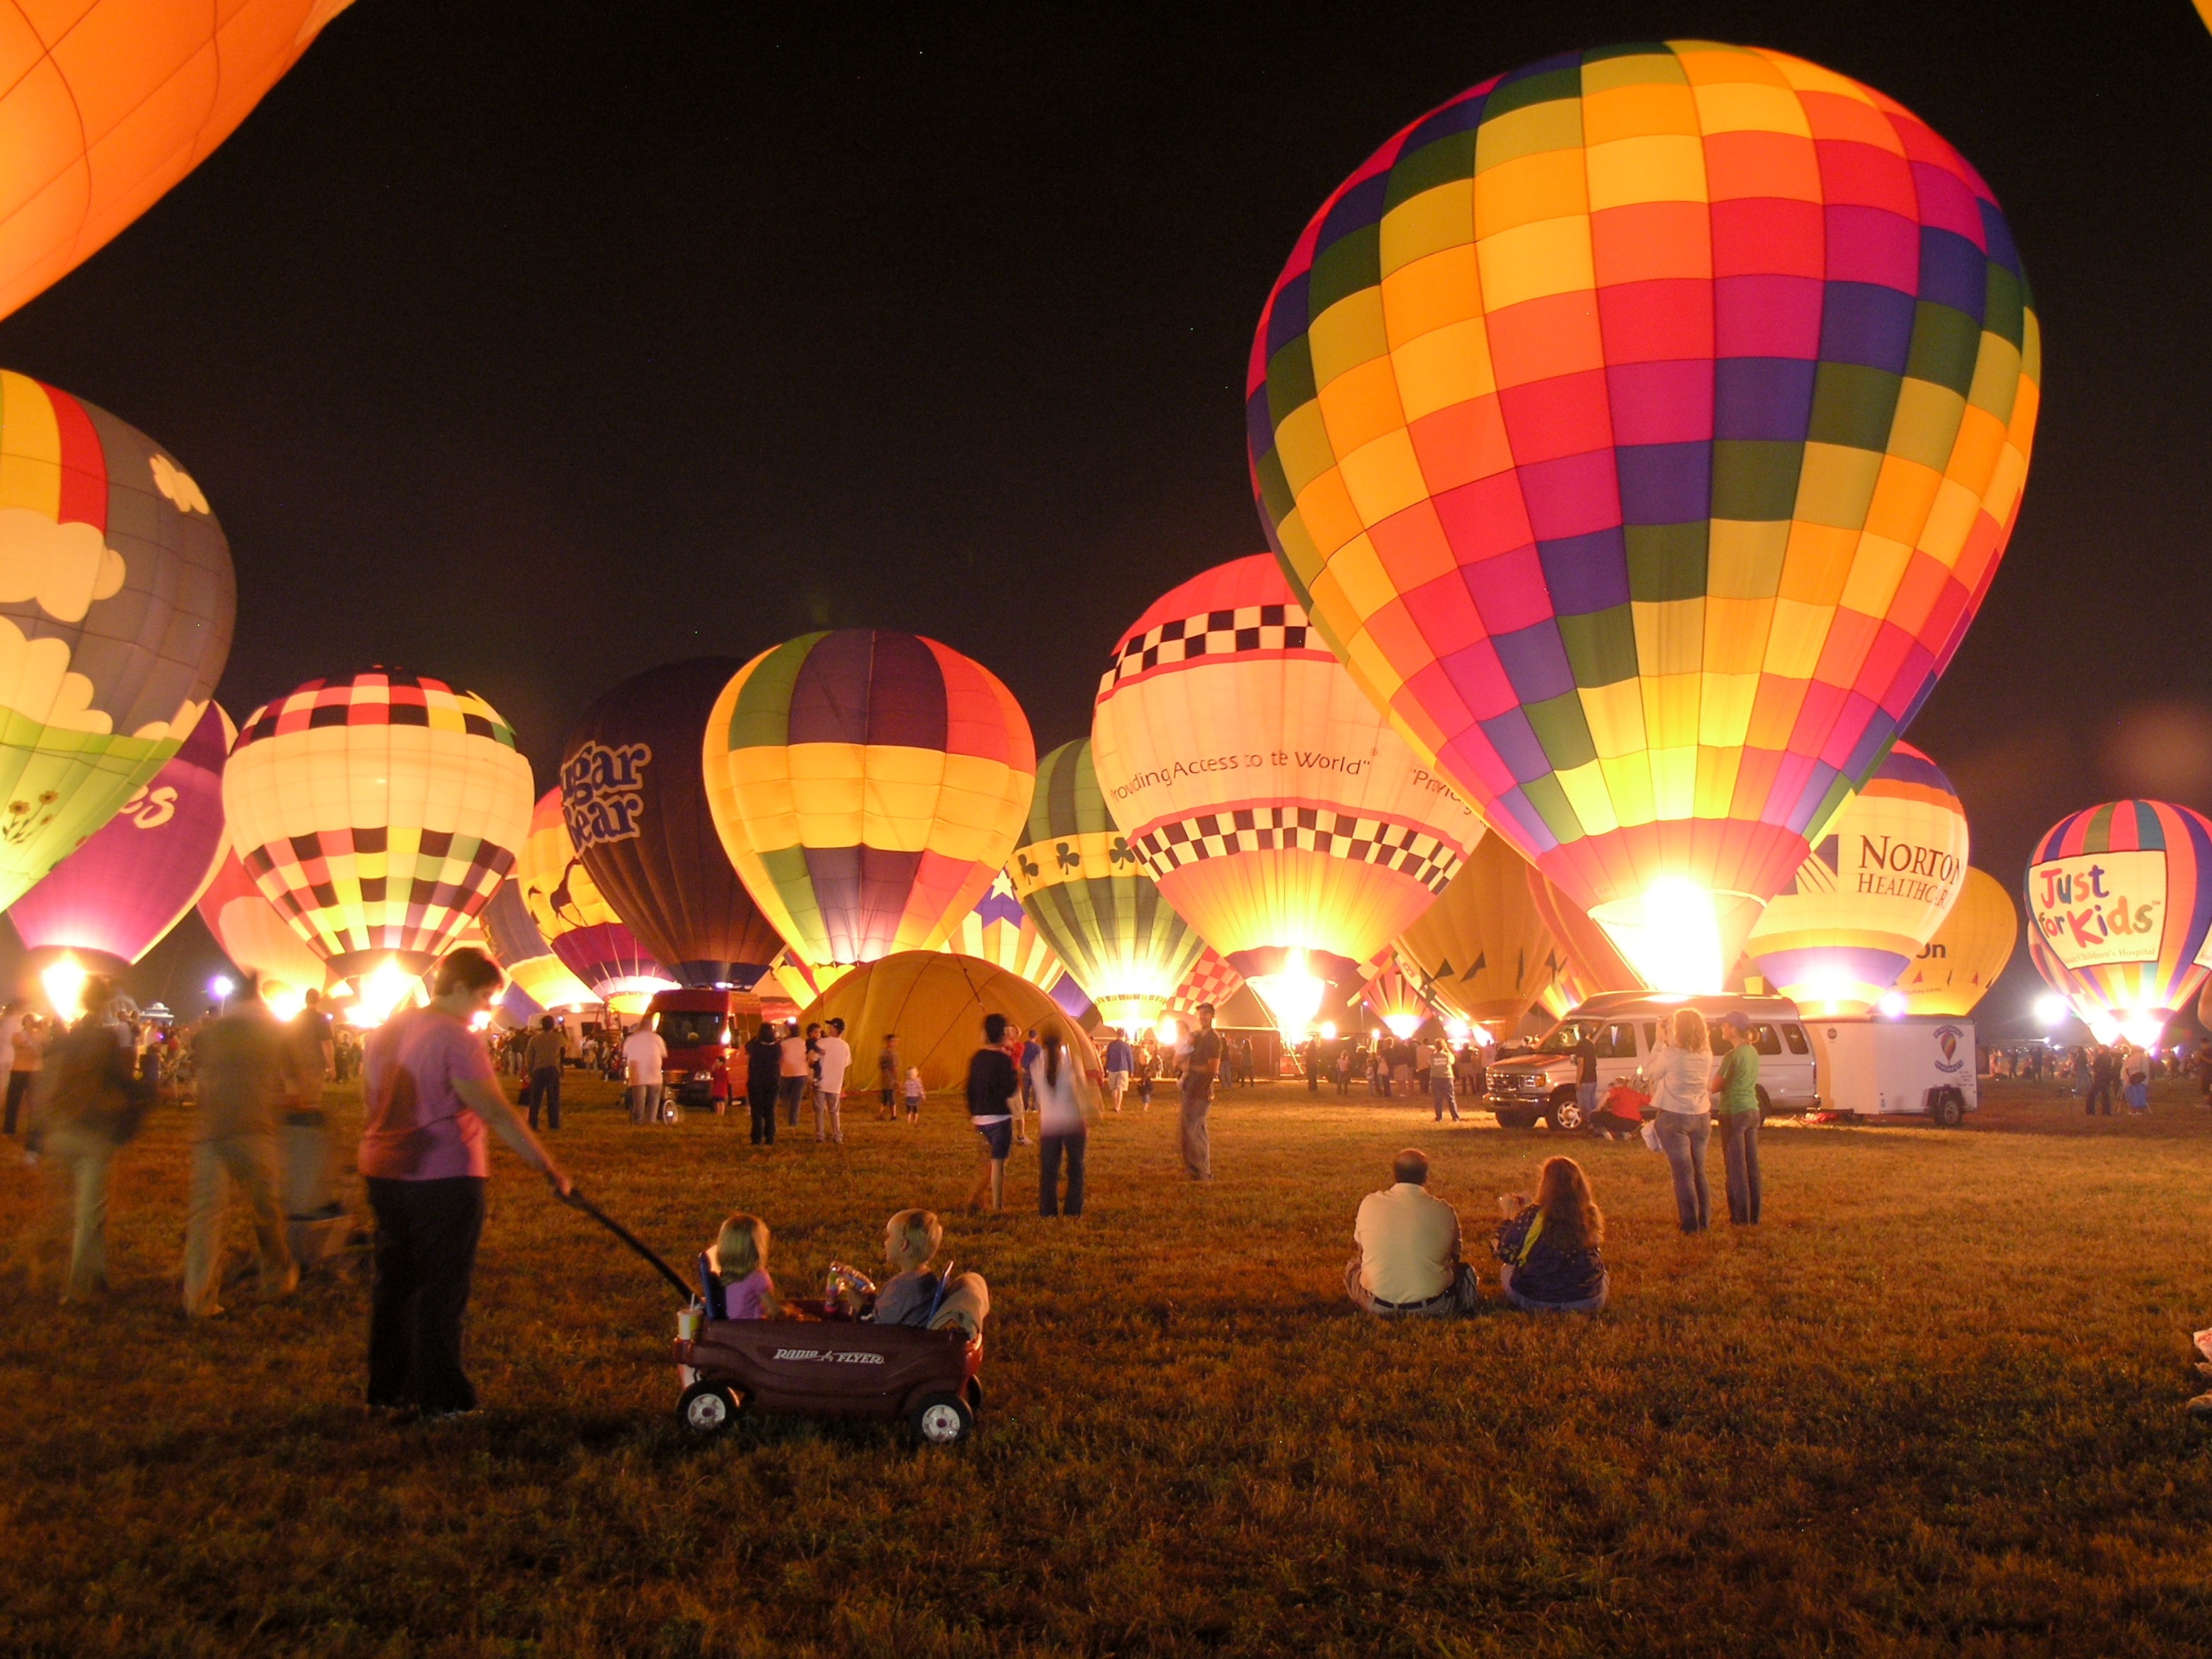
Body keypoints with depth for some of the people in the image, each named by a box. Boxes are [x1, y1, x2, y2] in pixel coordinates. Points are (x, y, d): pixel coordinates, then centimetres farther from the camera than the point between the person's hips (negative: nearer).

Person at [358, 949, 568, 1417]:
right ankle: (441, 1397, 8)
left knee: (394, 1282, 15)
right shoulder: (456, 1039, -17)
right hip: (443, 1177, -8)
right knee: (442, 1290, 1)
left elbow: (370, 1099, 18)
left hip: (385, 1173, 8)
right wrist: (550, 1169, -19)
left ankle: (386, 1390, 24)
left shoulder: (386, 1030, 10)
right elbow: (498, 1115, -21)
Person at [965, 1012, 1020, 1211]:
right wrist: (1017, 1079, -1)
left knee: (994, 1159, 21)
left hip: (980, 1117, 7)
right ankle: (997, 1207, 3)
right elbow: (1010, 1091, -20)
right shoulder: (1004, 1060, -15)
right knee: (998, 1162, 0)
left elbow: (970, 1088, 11)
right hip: (999, 1117, -7)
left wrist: (973, 1114, 20)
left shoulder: (977, 1058, 6)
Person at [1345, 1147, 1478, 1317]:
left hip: (1377, 1307, 0)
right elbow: (1454, 1256, 12)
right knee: (1465, 1271, 26)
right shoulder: (1443, 1211, -5)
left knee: (1353, 1265, 29)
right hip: (1430, 1308, 0)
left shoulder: (1370, 1204, -3)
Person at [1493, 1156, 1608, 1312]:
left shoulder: (1532, 1215, -19)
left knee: (1506, 1270, 28)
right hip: (1589, 1302, 2)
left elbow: (1506, 1255, -9)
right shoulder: (1591, 1215, -8)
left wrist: (1508, 1219, 8)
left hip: (1535, 1304, -2)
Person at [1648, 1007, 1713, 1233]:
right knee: (1699, 1171, 16)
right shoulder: (1706, 1055, -1)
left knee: (1683, 1172, 0)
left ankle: (1691, 1224, 1)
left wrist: (1660, 1041, 6)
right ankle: (1705, 1221, 21)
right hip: (1701, 1117, 5)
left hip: (1675, 1117, -5)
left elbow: (1654, 1069, -3)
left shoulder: (1672, 1054, -18)